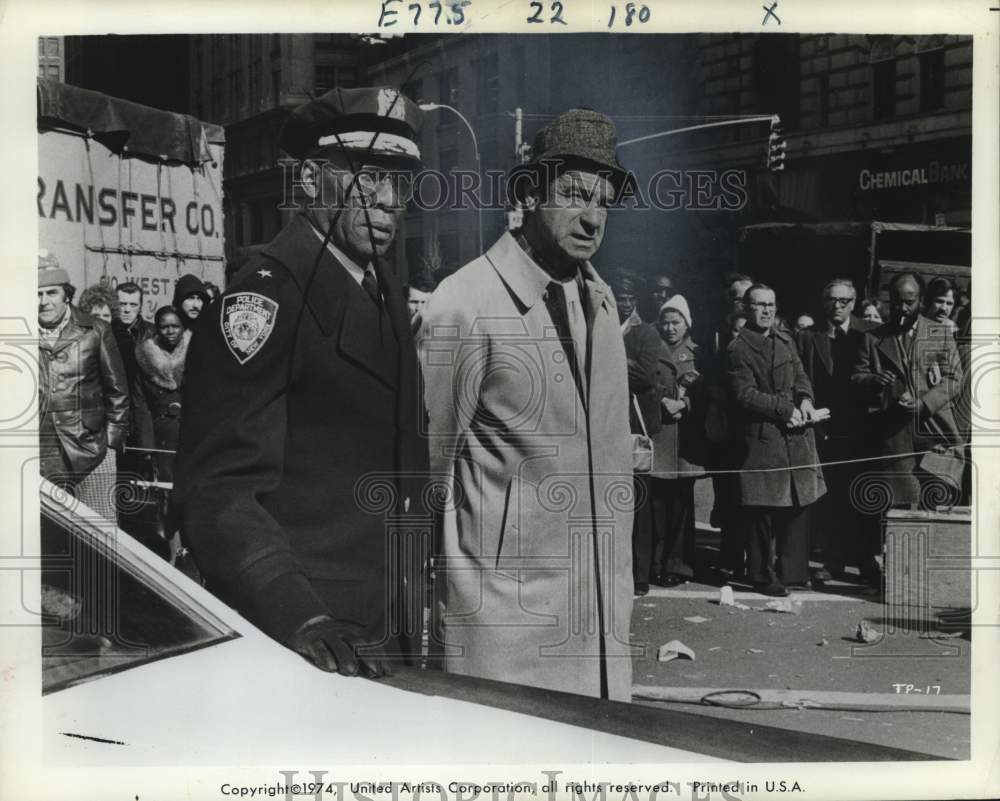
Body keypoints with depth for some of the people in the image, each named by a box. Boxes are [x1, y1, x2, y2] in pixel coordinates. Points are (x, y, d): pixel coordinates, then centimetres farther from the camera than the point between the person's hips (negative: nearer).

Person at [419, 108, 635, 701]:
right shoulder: (466, 303, -12)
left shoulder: (601, 299, 11)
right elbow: (432, 457, -5)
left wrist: (619, 577, 16)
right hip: (506, 603, -7)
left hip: (605, 598, 7)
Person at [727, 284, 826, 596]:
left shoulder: (785, 340, 16)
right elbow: (746, 395, -12)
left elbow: (800, 376, 15)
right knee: (762, 510, -1)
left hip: (795, 435, 7)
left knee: (796, 505, 9)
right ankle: (763, 576, 9)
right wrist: (786, 410, -16)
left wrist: (805, 400, -7)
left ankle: (792, 571, 19)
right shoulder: (739, 348, -7)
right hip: (761, 438, -7)